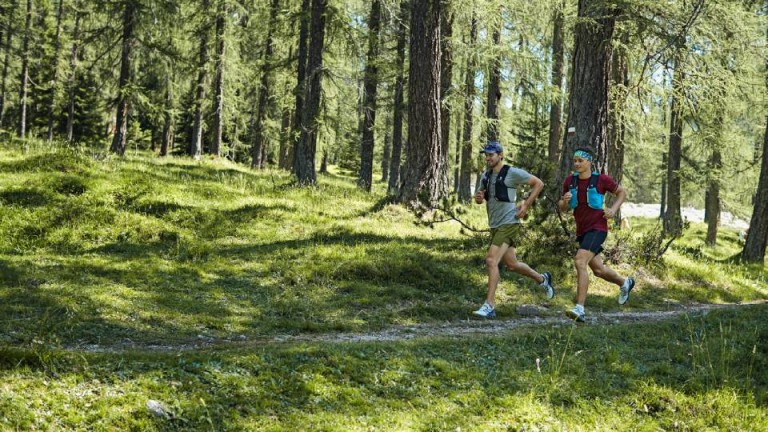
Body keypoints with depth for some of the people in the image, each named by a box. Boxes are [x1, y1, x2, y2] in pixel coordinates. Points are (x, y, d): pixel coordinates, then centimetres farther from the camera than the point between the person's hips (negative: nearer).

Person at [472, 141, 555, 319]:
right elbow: (479, 199, 22)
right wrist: (478, 197, -3)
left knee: (491, 260, -20)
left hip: (509, 224, -8)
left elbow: (539, 184, -5)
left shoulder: (512, 173, -10)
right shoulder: (486, 175, 10)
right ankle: (543, 279, 42)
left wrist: (526, 205, -10)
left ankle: (489, 306, -19)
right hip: (495, 226, 8)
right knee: (512, 264, 17)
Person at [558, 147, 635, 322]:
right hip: (582, 230, 6)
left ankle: (579, 309, -27)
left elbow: (622, 192, 7)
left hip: (597, 228, -6)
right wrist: (564, 201, -12)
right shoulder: (570, 181, 2)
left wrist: (613, 209, -9)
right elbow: (563, 208, 12)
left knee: (580, 262, -25)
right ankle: (625, 283, 48)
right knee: (598, 269, 17)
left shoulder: (601, 180, -9)